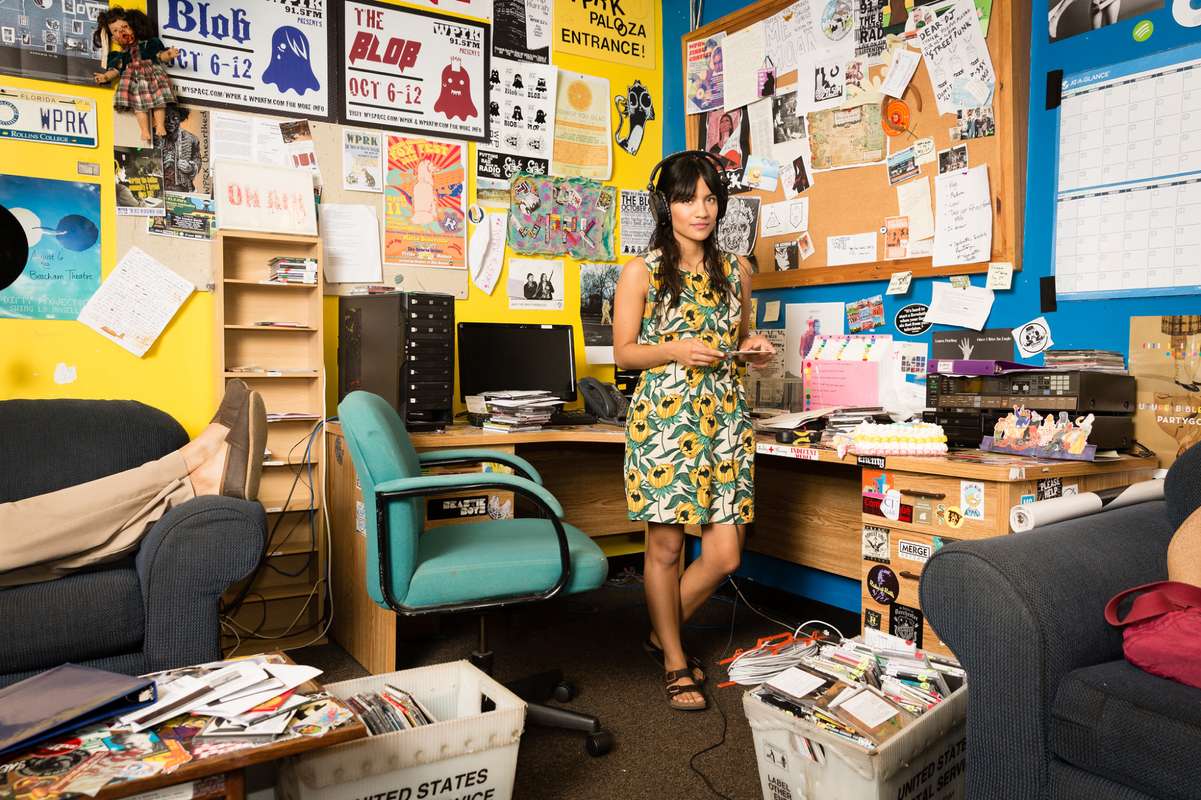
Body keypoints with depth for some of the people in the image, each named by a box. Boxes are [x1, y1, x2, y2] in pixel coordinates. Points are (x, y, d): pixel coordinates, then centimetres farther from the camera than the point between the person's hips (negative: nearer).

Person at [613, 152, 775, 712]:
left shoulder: (736, 270, 12)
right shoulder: (641, 272, -1)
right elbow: (623, 351, 0)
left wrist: (754, 348, 1)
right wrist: (676, 350, -16)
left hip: (724, 419, 4)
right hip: (664, 418, -4)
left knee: (724, 555, 2)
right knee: (665, 546, 4)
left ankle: (662, 633, 29)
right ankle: (675, 663, 25)